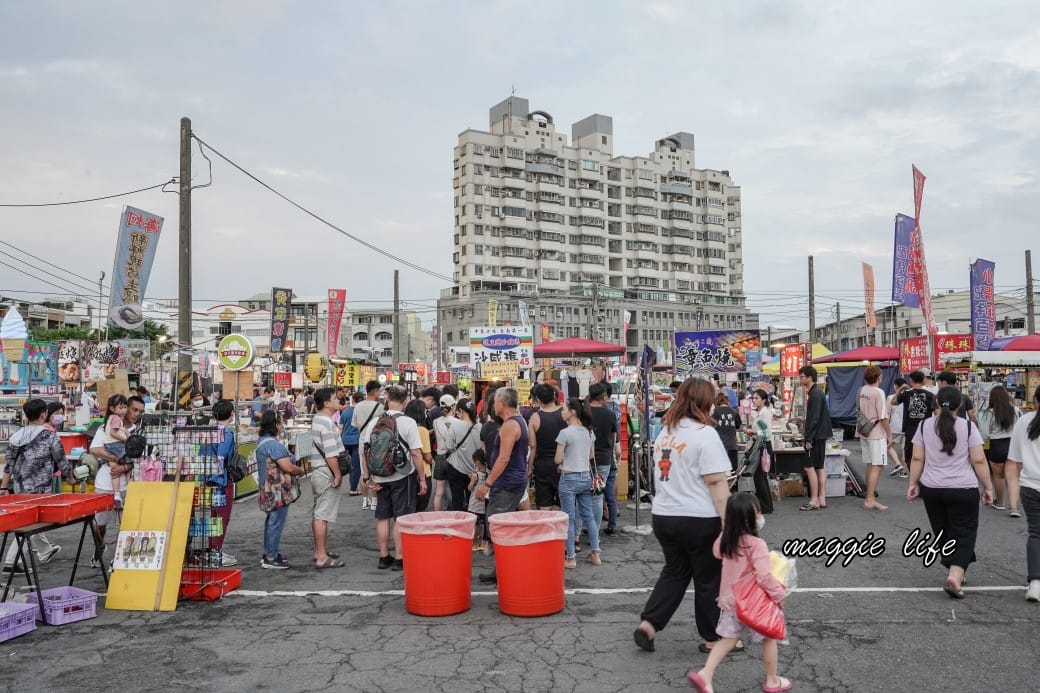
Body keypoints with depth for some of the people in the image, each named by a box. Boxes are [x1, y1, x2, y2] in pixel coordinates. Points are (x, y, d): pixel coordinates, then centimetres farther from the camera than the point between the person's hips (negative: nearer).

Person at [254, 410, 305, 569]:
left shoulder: (262, 441, 12)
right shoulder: (273, 444, -21)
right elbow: (288, 467, -24)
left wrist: (294, 471, 12)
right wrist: (301, 470, -4)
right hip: (278, 490, -11)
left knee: (271, 522, 19)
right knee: (276, 523, -2)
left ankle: (269, 554, 29)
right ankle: (270, 559, 4)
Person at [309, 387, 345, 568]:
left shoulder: (316, 419, 14)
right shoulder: (327, 423, -18)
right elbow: (331, 454, -23)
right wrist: (338, 475, -18)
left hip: (318, 472, 11)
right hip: (327, 474, -11)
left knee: (317, 514, 15)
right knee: (322, 516, -7)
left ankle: (319, 551, 26)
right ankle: (322, 557, -4)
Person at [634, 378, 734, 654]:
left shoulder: (665, 431, 9)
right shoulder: (704, 433, -15)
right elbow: (716, 482, -18)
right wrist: (728, 523, -16)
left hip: (663, 515, 7)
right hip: (699, 519, -7)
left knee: (675, 572, 20)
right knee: (709, 579, 10)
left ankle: (648, 624, 12)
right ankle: (712, 639, 23)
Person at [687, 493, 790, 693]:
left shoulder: (724, 540, -4)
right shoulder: (757, 544, -25)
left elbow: (716, 552, 19)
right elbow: (764, 576, -29)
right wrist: (779, 594, -15)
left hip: (730, 600, 6)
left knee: (728, 638, 14)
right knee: (769, 638, 17)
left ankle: (705, 674, 1)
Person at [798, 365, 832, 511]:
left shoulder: (815, 394, -16)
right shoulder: (816, 392, 15)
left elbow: (814, 418, -20)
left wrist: (809, 438, -19)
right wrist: (807, 435, 18)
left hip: (816, 436, -10)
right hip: (820, 435, 10)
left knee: (809, 467, -7)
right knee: (819, 467, 11)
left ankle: (814, 501, -4)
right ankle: (822, 499, 15)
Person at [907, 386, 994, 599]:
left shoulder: (925, 426, 0)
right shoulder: (968, 427, -6)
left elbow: (917, 459, 0)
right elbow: (979, 461, -7)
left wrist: (913, 484, 8)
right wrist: (988, 487, 2)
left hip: (932, 490, 2)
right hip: (963, 490, -2)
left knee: (943, 533, 16)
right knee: (964, 533, 3)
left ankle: (954, 572, 26)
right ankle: (955, 575, -13)